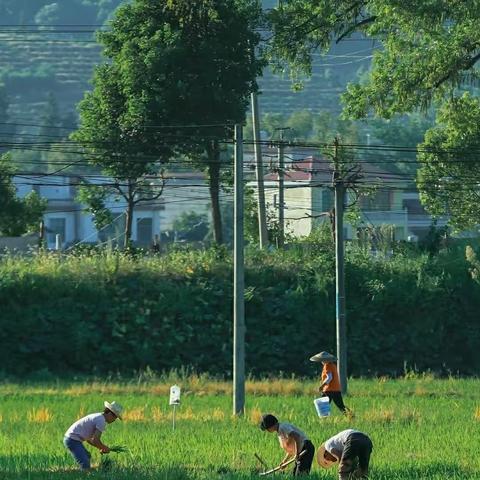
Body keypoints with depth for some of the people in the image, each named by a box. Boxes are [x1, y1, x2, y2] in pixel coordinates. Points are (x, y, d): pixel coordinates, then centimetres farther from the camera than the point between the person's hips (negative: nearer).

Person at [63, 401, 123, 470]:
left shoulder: (97, 417, 18)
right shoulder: (102, 421, -13)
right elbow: (95, 440, -19)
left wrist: (100, 448, 15)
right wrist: (105, 448, -2)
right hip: (74, 440, -11)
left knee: (87, 456, 30)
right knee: (85, 466, -19)